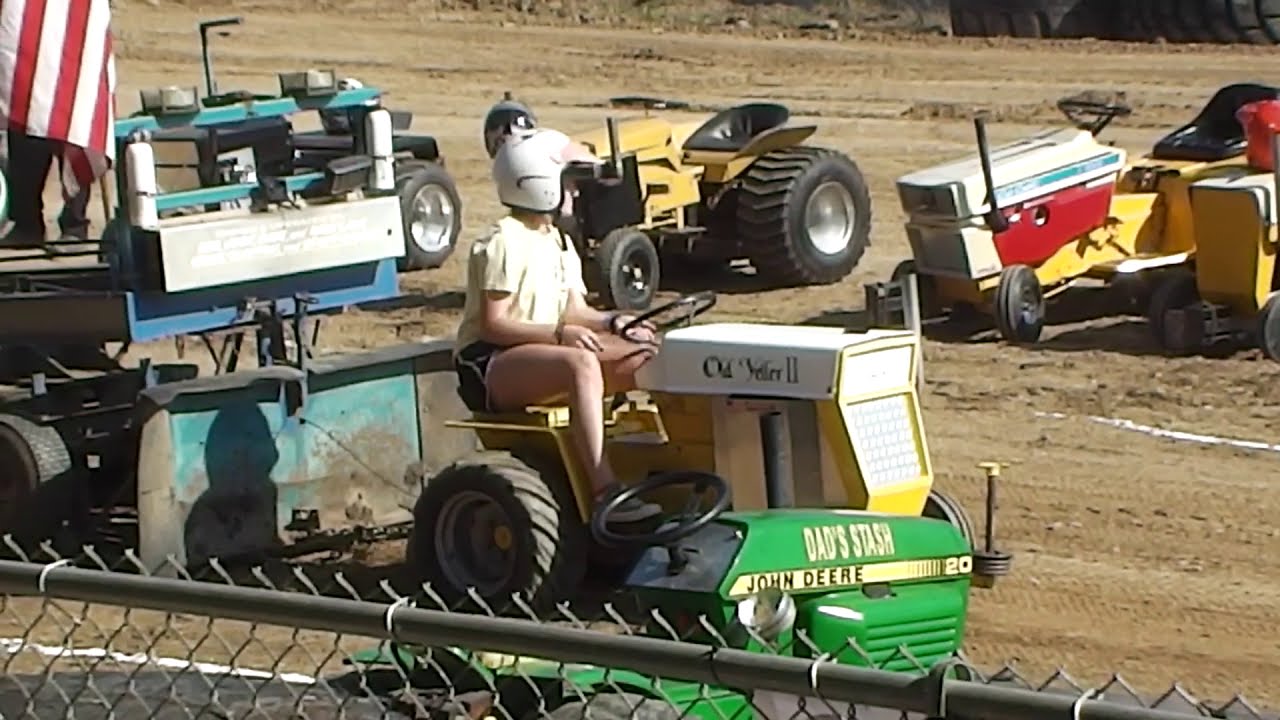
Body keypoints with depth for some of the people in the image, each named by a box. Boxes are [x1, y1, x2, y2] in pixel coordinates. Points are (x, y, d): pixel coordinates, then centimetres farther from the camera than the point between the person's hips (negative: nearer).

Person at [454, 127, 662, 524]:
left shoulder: (559, 244, 17)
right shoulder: (506, 244, -12)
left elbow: (574, 310, 12)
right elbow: (493, 324, -17)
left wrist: (615, 323, -8)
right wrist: (560, 334, -27)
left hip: (545, 351, 10)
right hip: (488, 363, -9)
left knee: (648, 358, -6)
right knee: (581, 365, -39)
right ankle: (605, 492, -47)